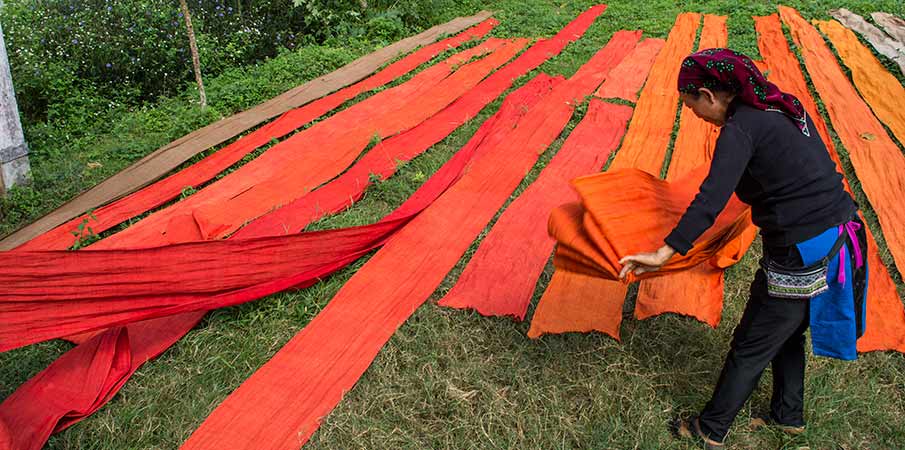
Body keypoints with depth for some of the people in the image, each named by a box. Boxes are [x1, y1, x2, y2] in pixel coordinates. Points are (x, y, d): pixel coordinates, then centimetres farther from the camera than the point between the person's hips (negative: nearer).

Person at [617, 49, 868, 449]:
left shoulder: (740, 128, -18)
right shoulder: (781, 106, 7)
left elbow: (710, 201, -30)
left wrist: (664, 254, -33)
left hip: (802, 257, -8)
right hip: (842, 234, 9)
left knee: (749, 348, 8)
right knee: (786, 333, 27)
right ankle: (788, 415, 45)